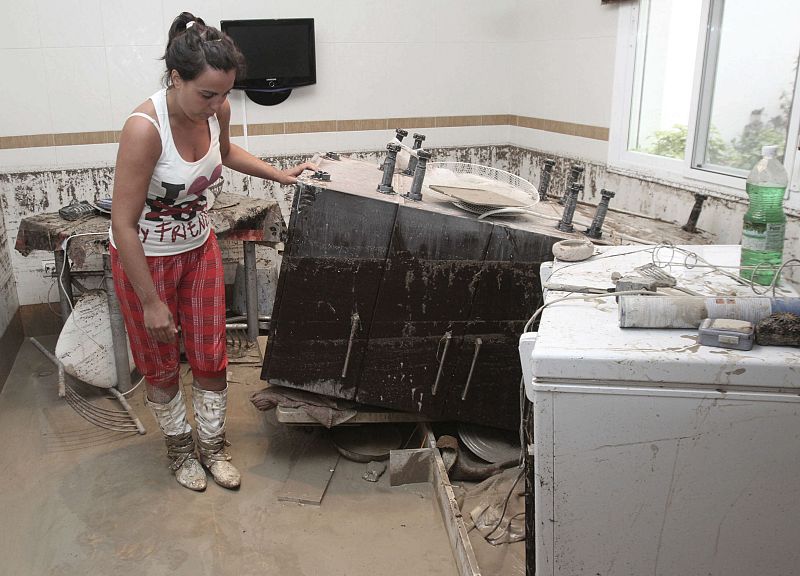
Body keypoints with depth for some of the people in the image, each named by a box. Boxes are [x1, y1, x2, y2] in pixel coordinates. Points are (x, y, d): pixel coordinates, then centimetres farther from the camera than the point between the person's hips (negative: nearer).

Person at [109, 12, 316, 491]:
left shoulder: (217, 108, -13)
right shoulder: (144, 128, -32)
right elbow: (124, 224, -27)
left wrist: (281, 175, 7)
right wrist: (150, 302, -22)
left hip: (199, 247, 5)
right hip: (145, 258, -5)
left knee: (210, 356, 12)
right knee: (161, 365, 14)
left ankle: (213, 446, 33)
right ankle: (180, 445, 38)